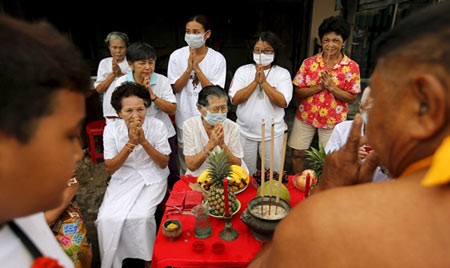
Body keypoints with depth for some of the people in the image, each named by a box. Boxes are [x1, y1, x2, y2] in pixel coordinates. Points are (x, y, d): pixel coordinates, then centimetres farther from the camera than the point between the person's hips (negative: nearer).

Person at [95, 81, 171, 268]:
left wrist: (143, 141, -23)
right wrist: (131, 143, -23)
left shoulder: (157, 125, -11)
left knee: (140, 217, -23)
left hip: (151, 179, -1)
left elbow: (164, 164, -9)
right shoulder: (111, 129, -8)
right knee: (107, 219, -18)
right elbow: (110, 169, -9)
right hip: (122, 180, 2)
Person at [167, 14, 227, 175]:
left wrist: (197, 68, -20)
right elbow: (175, 87, -5)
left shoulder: (218, 59, -9)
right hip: (184, 118, 2)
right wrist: (189, 68, -19)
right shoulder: (177, 56, -4)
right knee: (185, 159, 17)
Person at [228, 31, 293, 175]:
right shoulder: (242, 71, -1)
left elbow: (282, 102, -15)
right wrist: (255, 81, -17)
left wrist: (263, 82, -19)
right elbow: (235, 99, -11)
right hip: (245, 132, 1)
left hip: (273, 133, -1)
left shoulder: (283, 73, -3)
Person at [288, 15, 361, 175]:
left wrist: (331, 87, -21)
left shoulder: (352, 67, -7)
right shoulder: (309, 63, -5)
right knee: (297, 153, 10)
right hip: (305, 116, 2)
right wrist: (319, 86, -20)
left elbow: (351, 98, -7)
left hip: (333, 120, -1)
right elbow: (298, 91, -6)